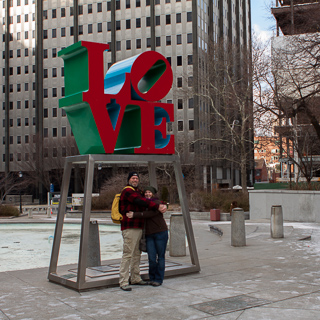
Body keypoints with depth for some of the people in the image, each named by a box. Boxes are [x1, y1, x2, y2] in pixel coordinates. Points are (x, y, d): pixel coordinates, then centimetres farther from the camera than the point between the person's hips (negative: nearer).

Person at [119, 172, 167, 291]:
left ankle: (135, 278, 23)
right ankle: (123, 282, -6)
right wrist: (158, 207, -24)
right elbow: (142, 202, -22)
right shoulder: (127, 191, -9)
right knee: (128, 254, -9)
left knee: (137, 254, 14)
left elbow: (145, 205, 15)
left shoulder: (138, 192, 23)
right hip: (129, 227, -10)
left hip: (138, 227, 10)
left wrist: (161, 206, -4)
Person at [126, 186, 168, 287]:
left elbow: (149, 214, -23)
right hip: (149, 235, 5)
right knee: (152, 258, -1)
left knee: (160, 257, 2)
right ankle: (152, 278, 17)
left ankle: (159, 279, 13)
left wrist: (134, 215, -26)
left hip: (160, 233, -5)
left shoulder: (157, 203, -8)